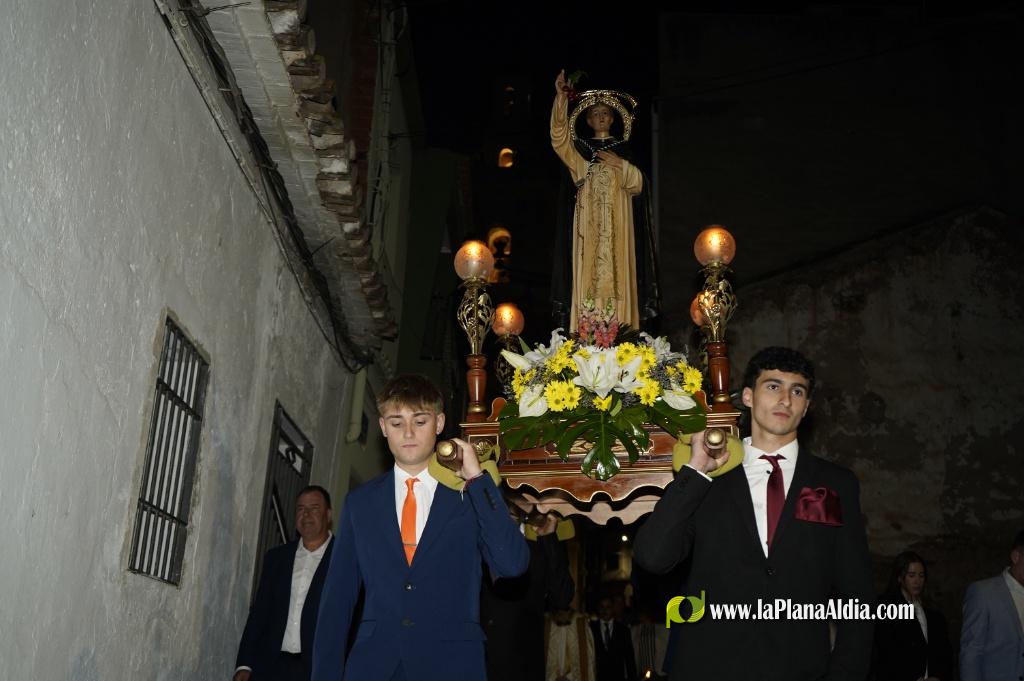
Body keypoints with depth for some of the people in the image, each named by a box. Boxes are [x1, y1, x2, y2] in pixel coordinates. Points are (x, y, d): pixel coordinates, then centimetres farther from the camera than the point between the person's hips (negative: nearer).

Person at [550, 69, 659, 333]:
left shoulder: (624, 148, 17)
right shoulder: (579, 147, 14)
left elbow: (638, 183, 8)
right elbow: (559, 135, -6)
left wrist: (621, 165, -10)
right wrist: (561, 98, -19)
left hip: (617, 223, 0)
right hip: (588, 223, 0)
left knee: (617, 275, -6)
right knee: (587, 274, -8)